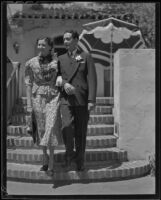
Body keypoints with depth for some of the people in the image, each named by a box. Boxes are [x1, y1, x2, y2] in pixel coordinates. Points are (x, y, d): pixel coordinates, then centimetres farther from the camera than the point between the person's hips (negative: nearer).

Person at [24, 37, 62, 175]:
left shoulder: (57, 61, 3)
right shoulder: (31, 63, 3)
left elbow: (60, 74, 15)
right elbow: (28, 84, 3)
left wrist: (60, 78, -10)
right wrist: (29, 105, -1)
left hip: (53, 97, -1)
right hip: (37, 97, 1)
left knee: (51, 126, -10)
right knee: (41, 128, 6)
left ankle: (51, 160, -3)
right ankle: (45, 156, 23)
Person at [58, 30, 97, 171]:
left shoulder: (86, 57, 5)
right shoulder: (61, 59, 14)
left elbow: (92, 80, -1)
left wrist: (92, 100, -10)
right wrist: (64, 83, -11)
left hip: (82, 100, -1)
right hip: (66, 100, 1)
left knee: (81, 132, 4)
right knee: (67, 127, -18)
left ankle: (80, 160, 19)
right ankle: (70, 154, 4)